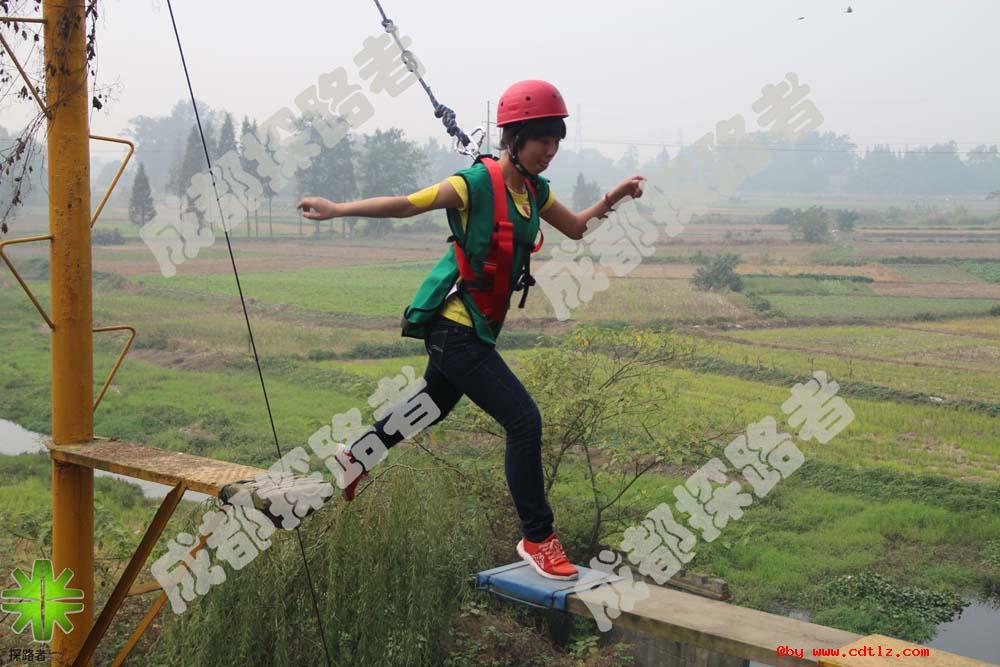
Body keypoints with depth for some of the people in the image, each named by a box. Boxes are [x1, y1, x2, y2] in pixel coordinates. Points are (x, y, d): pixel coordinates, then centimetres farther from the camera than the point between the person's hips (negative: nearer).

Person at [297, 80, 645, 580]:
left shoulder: (534, 191, 6)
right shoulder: (477, 184, -19)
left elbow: (577, 228, 19)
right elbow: (406, 205, -16)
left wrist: (611, 199, 2)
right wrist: (337, 209, -17)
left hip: (477, 328, 9)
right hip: (454, 326, -9)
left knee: (431, 407, 28)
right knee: (524, 421, -15)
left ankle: (357, 456, 52)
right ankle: (537, 539, -3)